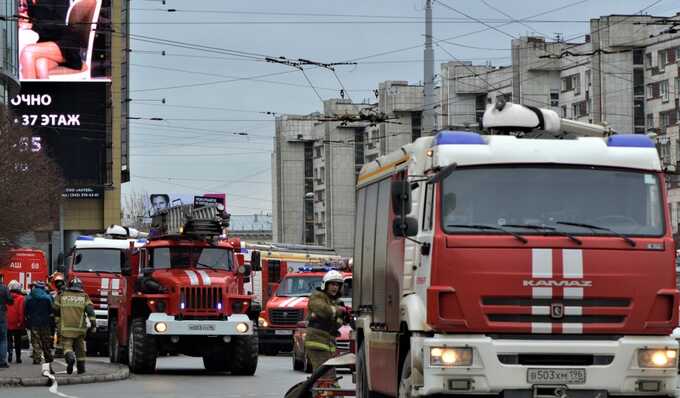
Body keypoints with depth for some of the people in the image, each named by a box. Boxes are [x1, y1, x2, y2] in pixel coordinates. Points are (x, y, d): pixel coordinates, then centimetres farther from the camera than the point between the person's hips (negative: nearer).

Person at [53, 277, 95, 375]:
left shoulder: (62, 296, 7)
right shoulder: (84, 297, 5)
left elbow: (56, 311, 15)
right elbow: (90, 311, -5)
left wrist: (57, 322, 28)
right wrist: (93, 324, -7)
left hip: (66, 327, -1)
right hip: (80, 327, 1)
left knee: (67, 345, -2)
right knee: (80, 347, 14)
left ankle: (70, 357, -32)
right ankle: (81, 367, 17)